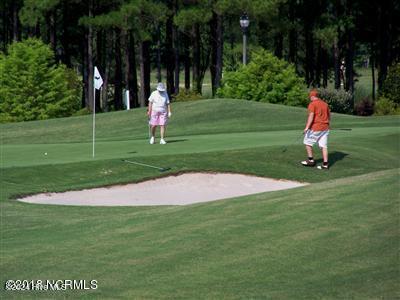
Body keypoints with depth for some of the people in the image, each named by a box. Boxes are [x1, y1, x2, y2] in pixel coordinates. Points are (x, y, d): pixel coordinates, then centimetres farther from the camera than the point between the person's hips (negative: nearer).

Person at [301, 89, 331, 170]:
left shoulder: (312, 104, -10)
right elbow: (329, 116, 20)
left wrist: (307, 127, -23)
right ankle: (325, 164, 0)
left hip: (315, 128, -6)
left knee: (308, 142, 12)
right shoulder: (325, 104, 12)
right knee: (323, 146, 5)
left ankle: (311, 160, 13)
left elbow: (311, 116, -21)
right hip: (325, 128, 6)